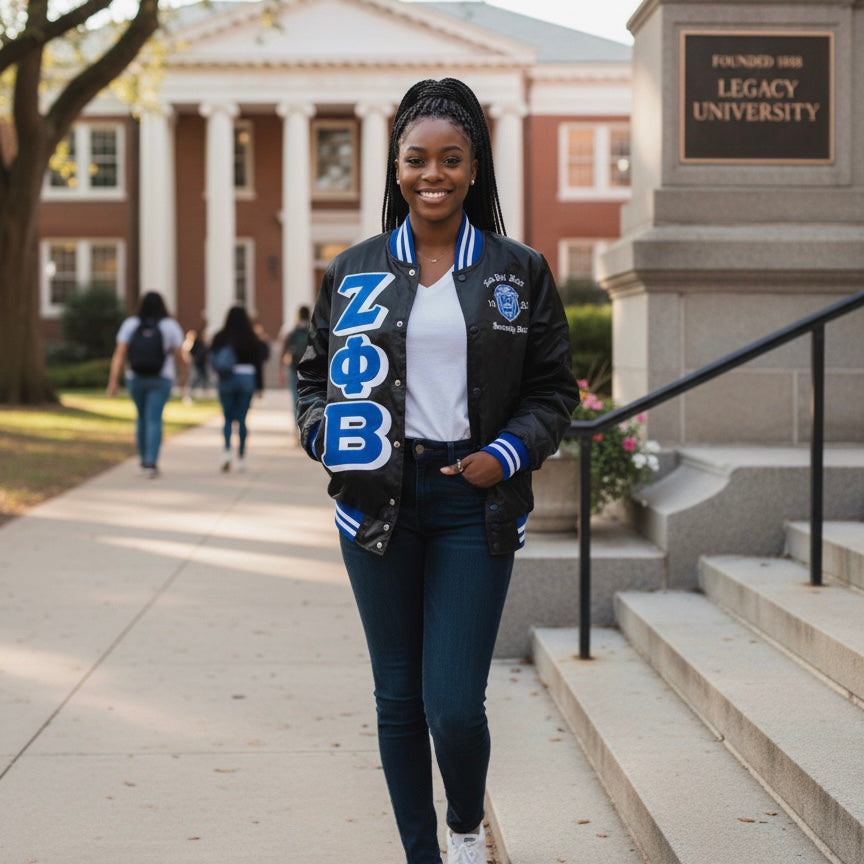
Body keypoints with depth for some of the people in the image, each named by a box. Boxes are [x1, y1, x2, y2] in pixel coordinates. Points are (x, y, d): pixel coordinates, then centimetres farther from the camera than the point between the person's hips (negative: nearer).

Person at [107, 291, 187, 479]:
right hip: (161, 379, -2)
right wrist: (182, 375, 14)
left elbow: (119, 354, -7)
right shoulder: (171, 326, -4)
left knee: (142, 417, 18)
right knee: (154, 420, -6)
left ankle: (144, 461, 26)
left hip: (135, 379, 2)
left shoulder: (130, 324, -1)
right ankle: (151, 463, -18)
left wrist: (113, 380, -8)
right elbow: (179, 356, -4)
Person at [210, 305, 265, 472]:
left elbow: (212, 358, -4)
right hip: (247, 378, 1)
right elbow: (258, 362, 2)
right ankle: (241, 457, 7)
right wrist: (259, 385, 8)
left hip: (227, 379, -1)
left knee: (228, 418, 7)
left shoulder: (220, 337, -4)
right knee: (242, 419, 6)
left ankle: (227, 450, -15)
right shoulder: (252, 339, -1)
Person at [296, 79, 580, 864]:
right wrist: (325, 433, -5)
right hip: (379, 501, 2)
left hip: (474, 505, -1)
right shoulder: (354, 270, 7)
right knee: (399, 696, 9)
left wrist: (508, 454, -9)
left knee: (455, 703, -7)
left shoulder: (519, 271, 4)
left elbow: (553, 388, 7)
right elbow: (315, 372, 15)